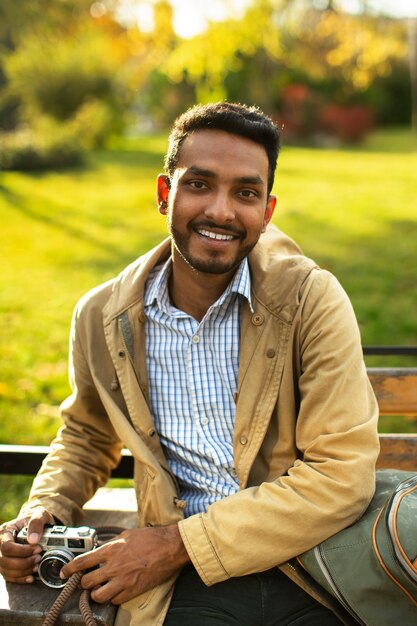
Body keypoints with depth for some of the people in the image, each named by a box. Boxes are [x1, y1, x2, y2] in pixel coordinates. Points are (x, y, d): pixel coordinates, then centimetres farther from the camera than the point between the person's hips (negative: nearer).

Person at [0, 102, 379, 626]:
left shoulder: (312, 299, -7)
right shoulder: (101, 317, 3)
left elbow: (343, 476, -12)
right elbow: (86, 435, 23)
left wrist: (180, 544, -14)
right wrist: (43, 511, 3)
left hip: (309, 572, -2)